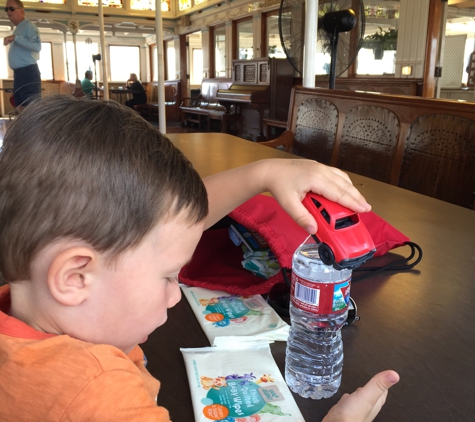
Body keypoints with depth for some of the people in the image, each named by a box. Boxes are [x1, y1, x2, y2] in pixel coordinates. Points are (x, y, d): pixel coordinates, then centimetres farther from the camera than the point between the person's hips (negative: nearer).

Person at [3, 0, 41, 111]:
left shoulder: (29, 26, -7)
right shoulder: (17, 29, 21)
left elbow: (37, 46, -23)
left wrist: (15, 38, -27)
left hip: (28, 72, -10)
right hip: (18, 73, 10)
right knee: (21, 107, 10)